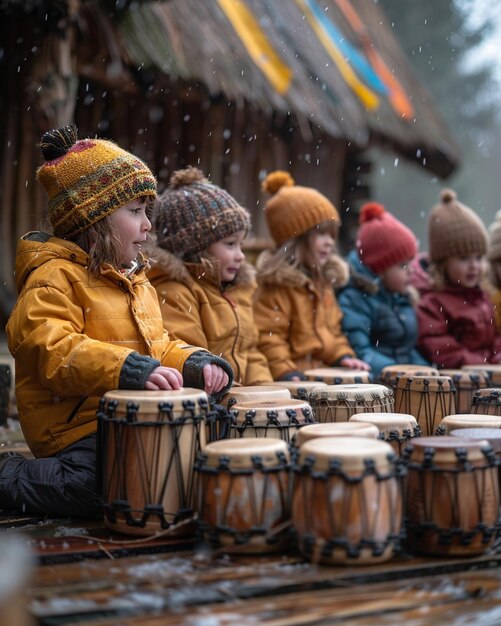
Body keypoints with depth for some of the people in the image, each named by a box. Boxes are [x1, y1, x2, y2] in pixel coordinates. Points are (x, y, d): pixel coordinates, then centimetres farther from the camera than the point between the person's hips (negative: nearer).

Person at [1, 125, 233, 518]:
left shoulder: (136, 280, 20)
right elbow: (51, 351, -25)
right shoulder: (55, 278, -10)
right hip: (77, 426, -9)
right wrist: (132, 370, -34)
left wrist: (196, 365, 3)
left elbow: (158, 346, 24)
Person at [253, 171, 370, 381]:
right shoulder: (277, 283, -9)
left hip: (325, 375, 8)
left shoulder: (324, 279, 17)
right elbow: (267, 335, -14)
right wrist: (286, 372, -22)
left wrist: (343, 356, 9)